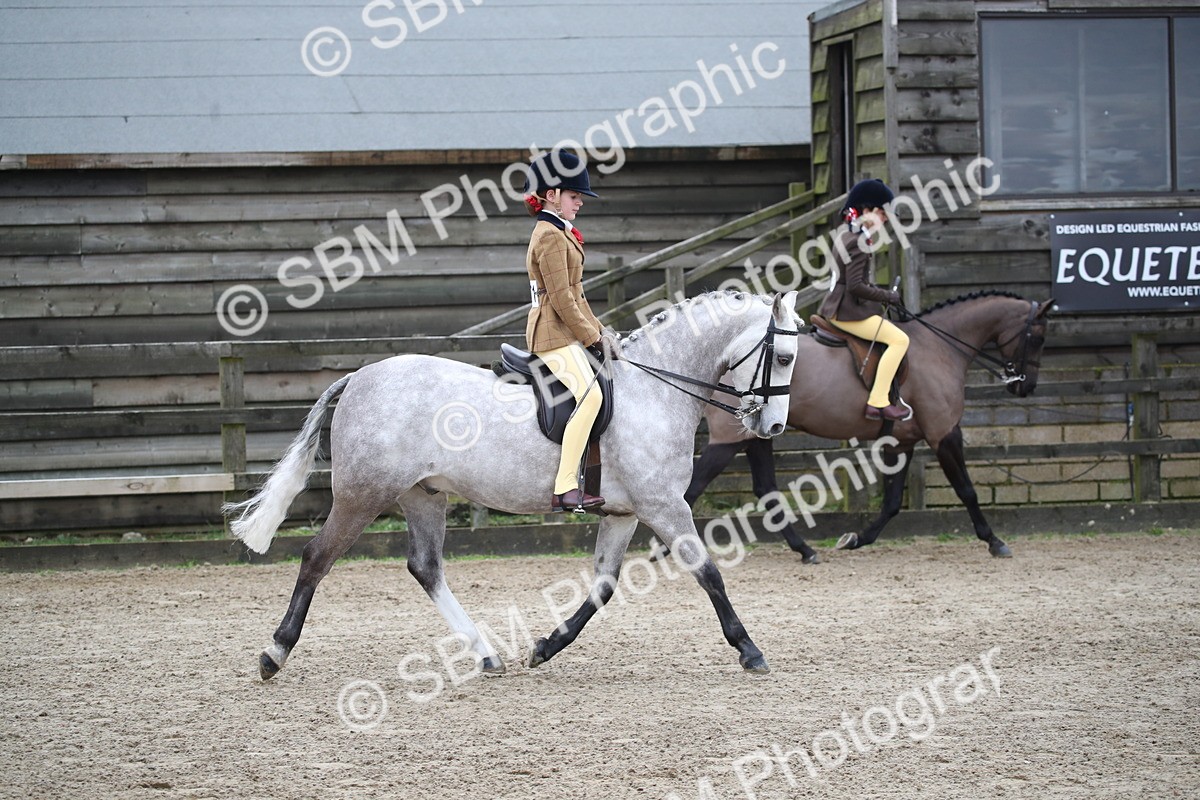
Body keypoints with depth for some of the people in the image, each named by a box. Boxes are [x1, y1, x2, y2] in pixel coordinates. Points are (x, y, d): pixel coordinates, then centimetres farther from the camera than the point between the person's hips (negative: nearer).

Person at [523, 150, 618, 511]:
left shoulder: (558, 232, 19)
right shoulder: (551, 237, -14)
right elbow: (561, 298, -19)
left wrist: (598, 330, 14)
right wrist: (592, 337, -14)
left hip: (564, 332, 11)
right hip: (555, 335, -11)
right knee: (589, 395, -25)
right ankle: (565, 488, -30)